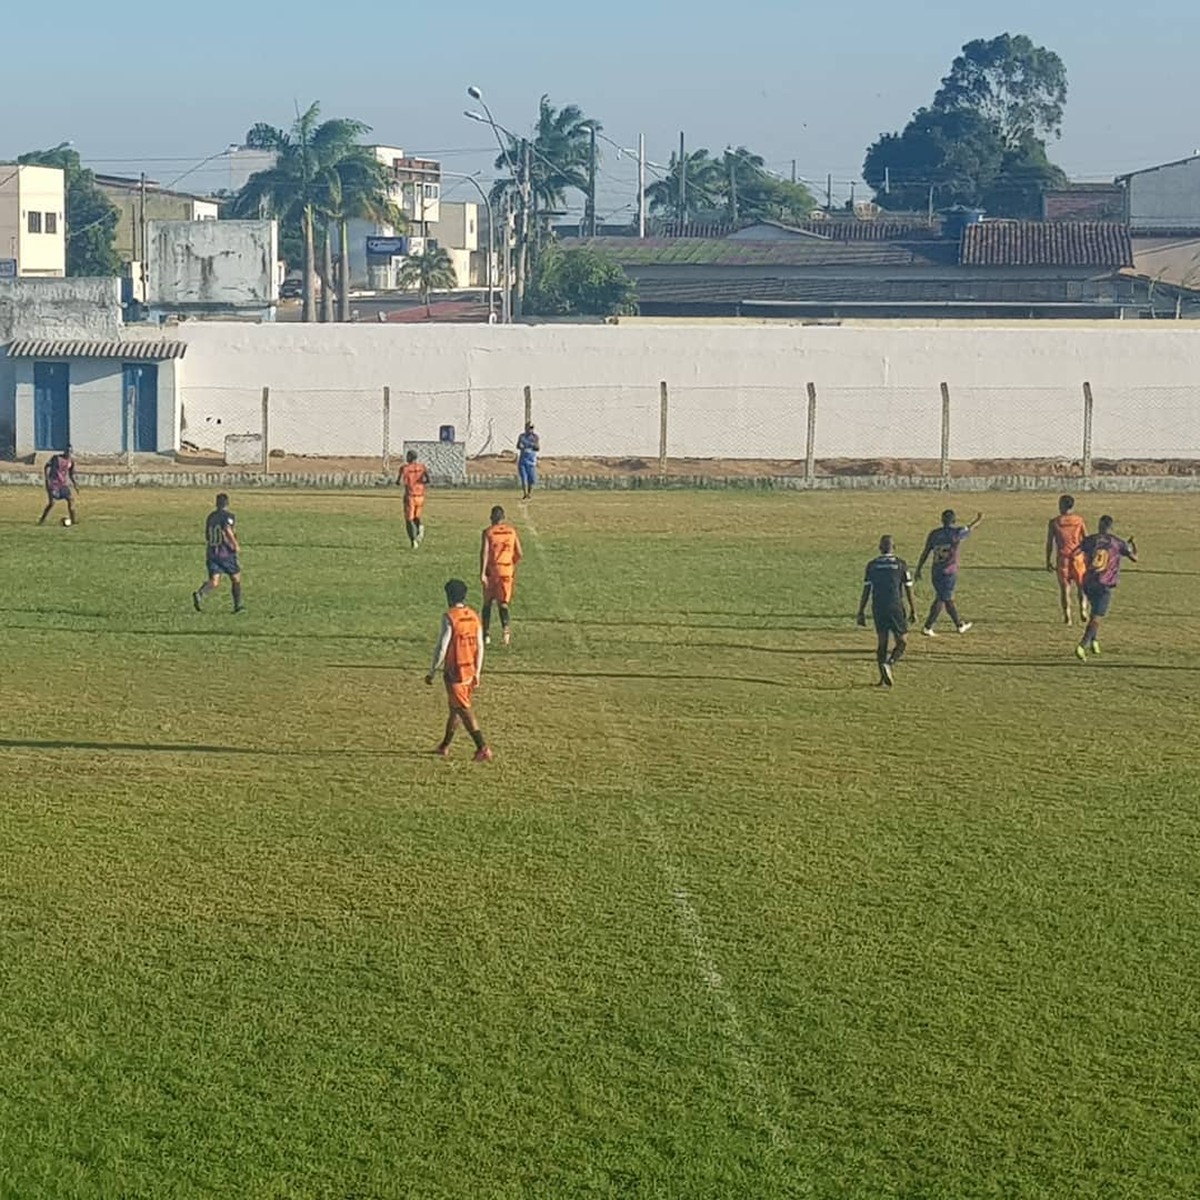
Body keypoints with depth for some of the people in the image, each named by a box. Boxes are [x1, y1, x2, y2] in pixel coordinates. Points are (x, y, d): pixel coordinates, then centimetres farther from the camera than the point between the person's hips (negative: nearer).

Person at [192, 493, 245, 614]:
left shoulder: (210, 516, 13)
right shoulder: (228, 515, -6)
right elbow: (228, 529, -25)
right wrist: (236, 545, -20)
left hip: (211, 553, 5)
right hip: (226, 553, -5)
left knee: (214, 581, -3)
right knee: (236, 578, 14)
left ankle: (200, 595, -31)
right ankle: (238, 606, 20)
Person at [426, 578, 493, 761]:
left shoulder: (450, 617, -15)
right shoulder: (474, 616, 5)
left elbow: (442, 648, -15)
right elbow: (480, 647, 7)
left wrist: (432, 673, -6)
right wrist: (477, 673, 14)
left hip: (455, 672, -7)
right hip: (470, 670, 7)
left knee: (464, 711, -5)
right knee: (455, 708, 19)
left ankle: (483, 748, -13)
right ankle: (445, 746, 31)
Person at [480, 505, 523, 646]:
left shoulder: (488, 532, -4)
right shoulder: (512, 532, 5)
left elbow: (484, 553, -13)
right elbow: (519, 554, 5)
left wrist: (482, 573, -16)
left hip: (492, 569, -2)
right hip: (507, 570, 2)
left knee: (487, 603, 13)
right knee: (503, 603, 4)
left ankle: (486, 635, 14)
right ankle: (506, 627, -23)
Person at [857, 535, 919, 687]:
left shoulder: (872, 565, 6)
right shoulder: (901, 565, -1)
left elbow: (866, 592, 4)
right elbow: (909, 590, 1)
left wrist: (861, 613, 9)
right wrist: (913, 611, 9)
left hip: (878, 609, 3)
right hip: (895, 608, -3)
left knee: (882, 643, 12)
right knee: (902, 642, 6)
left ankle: (884, 678, 8)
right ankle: (889, 664, -19)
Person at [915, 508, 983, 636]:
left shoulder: (934, 534, 4)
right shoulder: (957, 532, -6)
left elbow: (925, 553, 2)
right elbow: (969, 529, 15)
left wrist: (919, 569, 6)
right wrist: (978, 520, 35)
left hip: (935, 572, 5)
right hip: (949, 572, -5)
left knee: (948, 598, 16)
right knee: (941, 600, -2)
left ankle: (959, 625, 30)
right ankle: (927, 627, -8)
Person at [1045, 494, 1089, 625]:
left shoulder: (1054, 522, 0)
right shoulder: (1079, 520, 3)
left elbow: (1049, 543, 0)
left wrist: (1048, 561, 6)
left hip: (1062, 558, -1)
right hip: (1077, 556, 1)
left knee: (1064, 588, 6)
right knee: (1081, 586, 11)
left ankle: (1067, 616, -1)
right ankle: (1083, 609, -9)